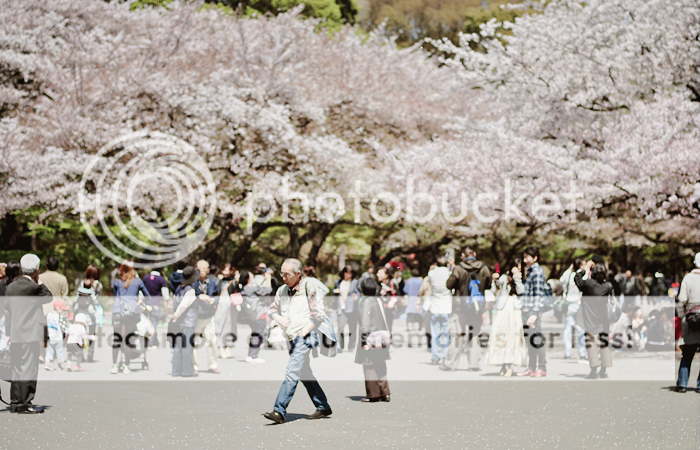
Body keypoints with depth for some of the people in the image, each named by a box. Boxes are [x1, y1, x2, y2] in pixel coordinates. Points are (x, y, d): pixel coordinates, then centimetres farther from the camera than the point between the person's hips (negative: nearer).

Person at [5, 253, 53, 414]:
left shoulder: (10, 287, 10)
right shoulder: (33, 287, -14)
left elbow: (7, 312, 13)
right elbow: (49, 297, 2)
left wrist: (9, 333, 17)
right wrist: (39, 281, 4)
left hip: (15, 336, 7)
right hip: (29, 335, -7)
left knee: (17, 369, 12)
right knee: (29, 368, -3)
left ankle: (15, 402, 17)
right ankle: (24, 404, -3)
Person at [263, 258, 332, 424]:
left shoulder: (308, 289, -9)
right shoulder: (282, 291, 8)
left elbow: (319, 316, -9)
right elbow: (272, 310, 20)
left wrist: (303, 333, -12)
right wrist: (279, 319, -1)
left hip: (304, 338, -7)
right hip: (291, 339, 7)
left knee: (292, 373, -15)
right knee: (305, 375, 13)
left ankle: (279, 411, -20)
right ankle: (323, 407, 25)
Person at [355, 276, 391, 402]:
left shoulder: (365, 302, -13)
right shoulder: (378, 301, 10)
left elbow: (365, 323, -16)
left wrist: (364, 340, -15)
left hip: (371, 338, -8)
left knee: (369, 366, 0)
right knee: (380, 366, 12)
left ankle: (373, 395, 2)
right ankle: (385, 393, 13)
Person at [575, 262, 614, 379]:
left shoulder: (588, 283, -15)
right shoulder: (608, 286, -6)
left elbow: (577, 278, 2)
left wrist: (585, 267, 13)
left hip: (590, 319, -4)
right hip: (603, 319, 4)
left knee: (591, 342, -2)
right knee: (604, 343, 11)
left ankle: (594, 369, -9)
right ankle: (604, 369, 13)